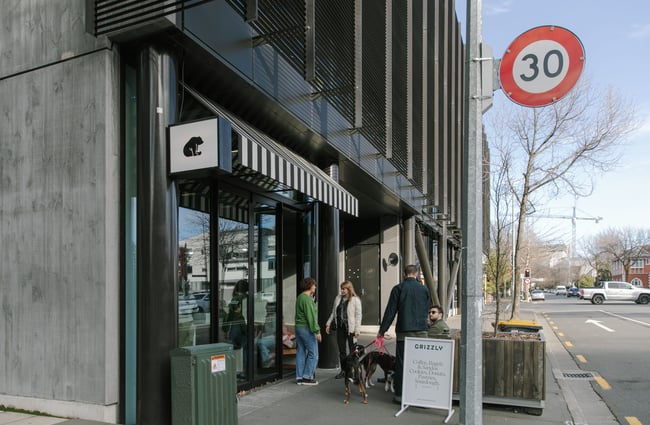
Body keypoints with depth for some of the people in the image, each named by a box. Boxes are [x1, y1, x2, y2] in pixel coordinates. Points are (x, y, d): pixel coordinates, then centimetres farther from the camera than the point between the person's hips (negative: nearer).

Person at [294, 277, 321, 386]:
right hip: (307, 329, -10)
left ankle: (299, 377, 16)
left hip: (298, 327, 10)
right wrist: (317, 331, -19)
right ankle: (307, 377, 1)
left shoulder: (299, 297, 14)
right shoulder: (307, 299, -17)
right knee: (313, 353, -1)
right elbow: (311, 316, -20)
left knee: (301, 353, 12)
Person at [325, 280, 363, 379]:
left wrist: (357, 330, -13)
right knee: (341, 350, 10)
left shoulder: (355, 300, -6)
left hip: (350, 328, -5)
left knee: (352, 350, 5)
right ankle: (343, 370, 20)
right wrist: (328, 324, 10)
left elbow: (358, 315, -8)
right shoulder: (338, 298, 9)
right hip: (340, 327, 5)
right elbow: (333, 312, 16)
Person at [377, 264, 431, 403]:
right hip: (421, 330, 2)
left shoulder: (398, 288, -2)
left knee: (401, 363, 3)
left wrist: (382, 330, 3)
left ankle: (400, 394, 7)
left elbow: (390, 311, -2)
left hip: (404, 330, -2)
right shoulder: (424, 289, 7)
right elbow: (427, 310, 13)